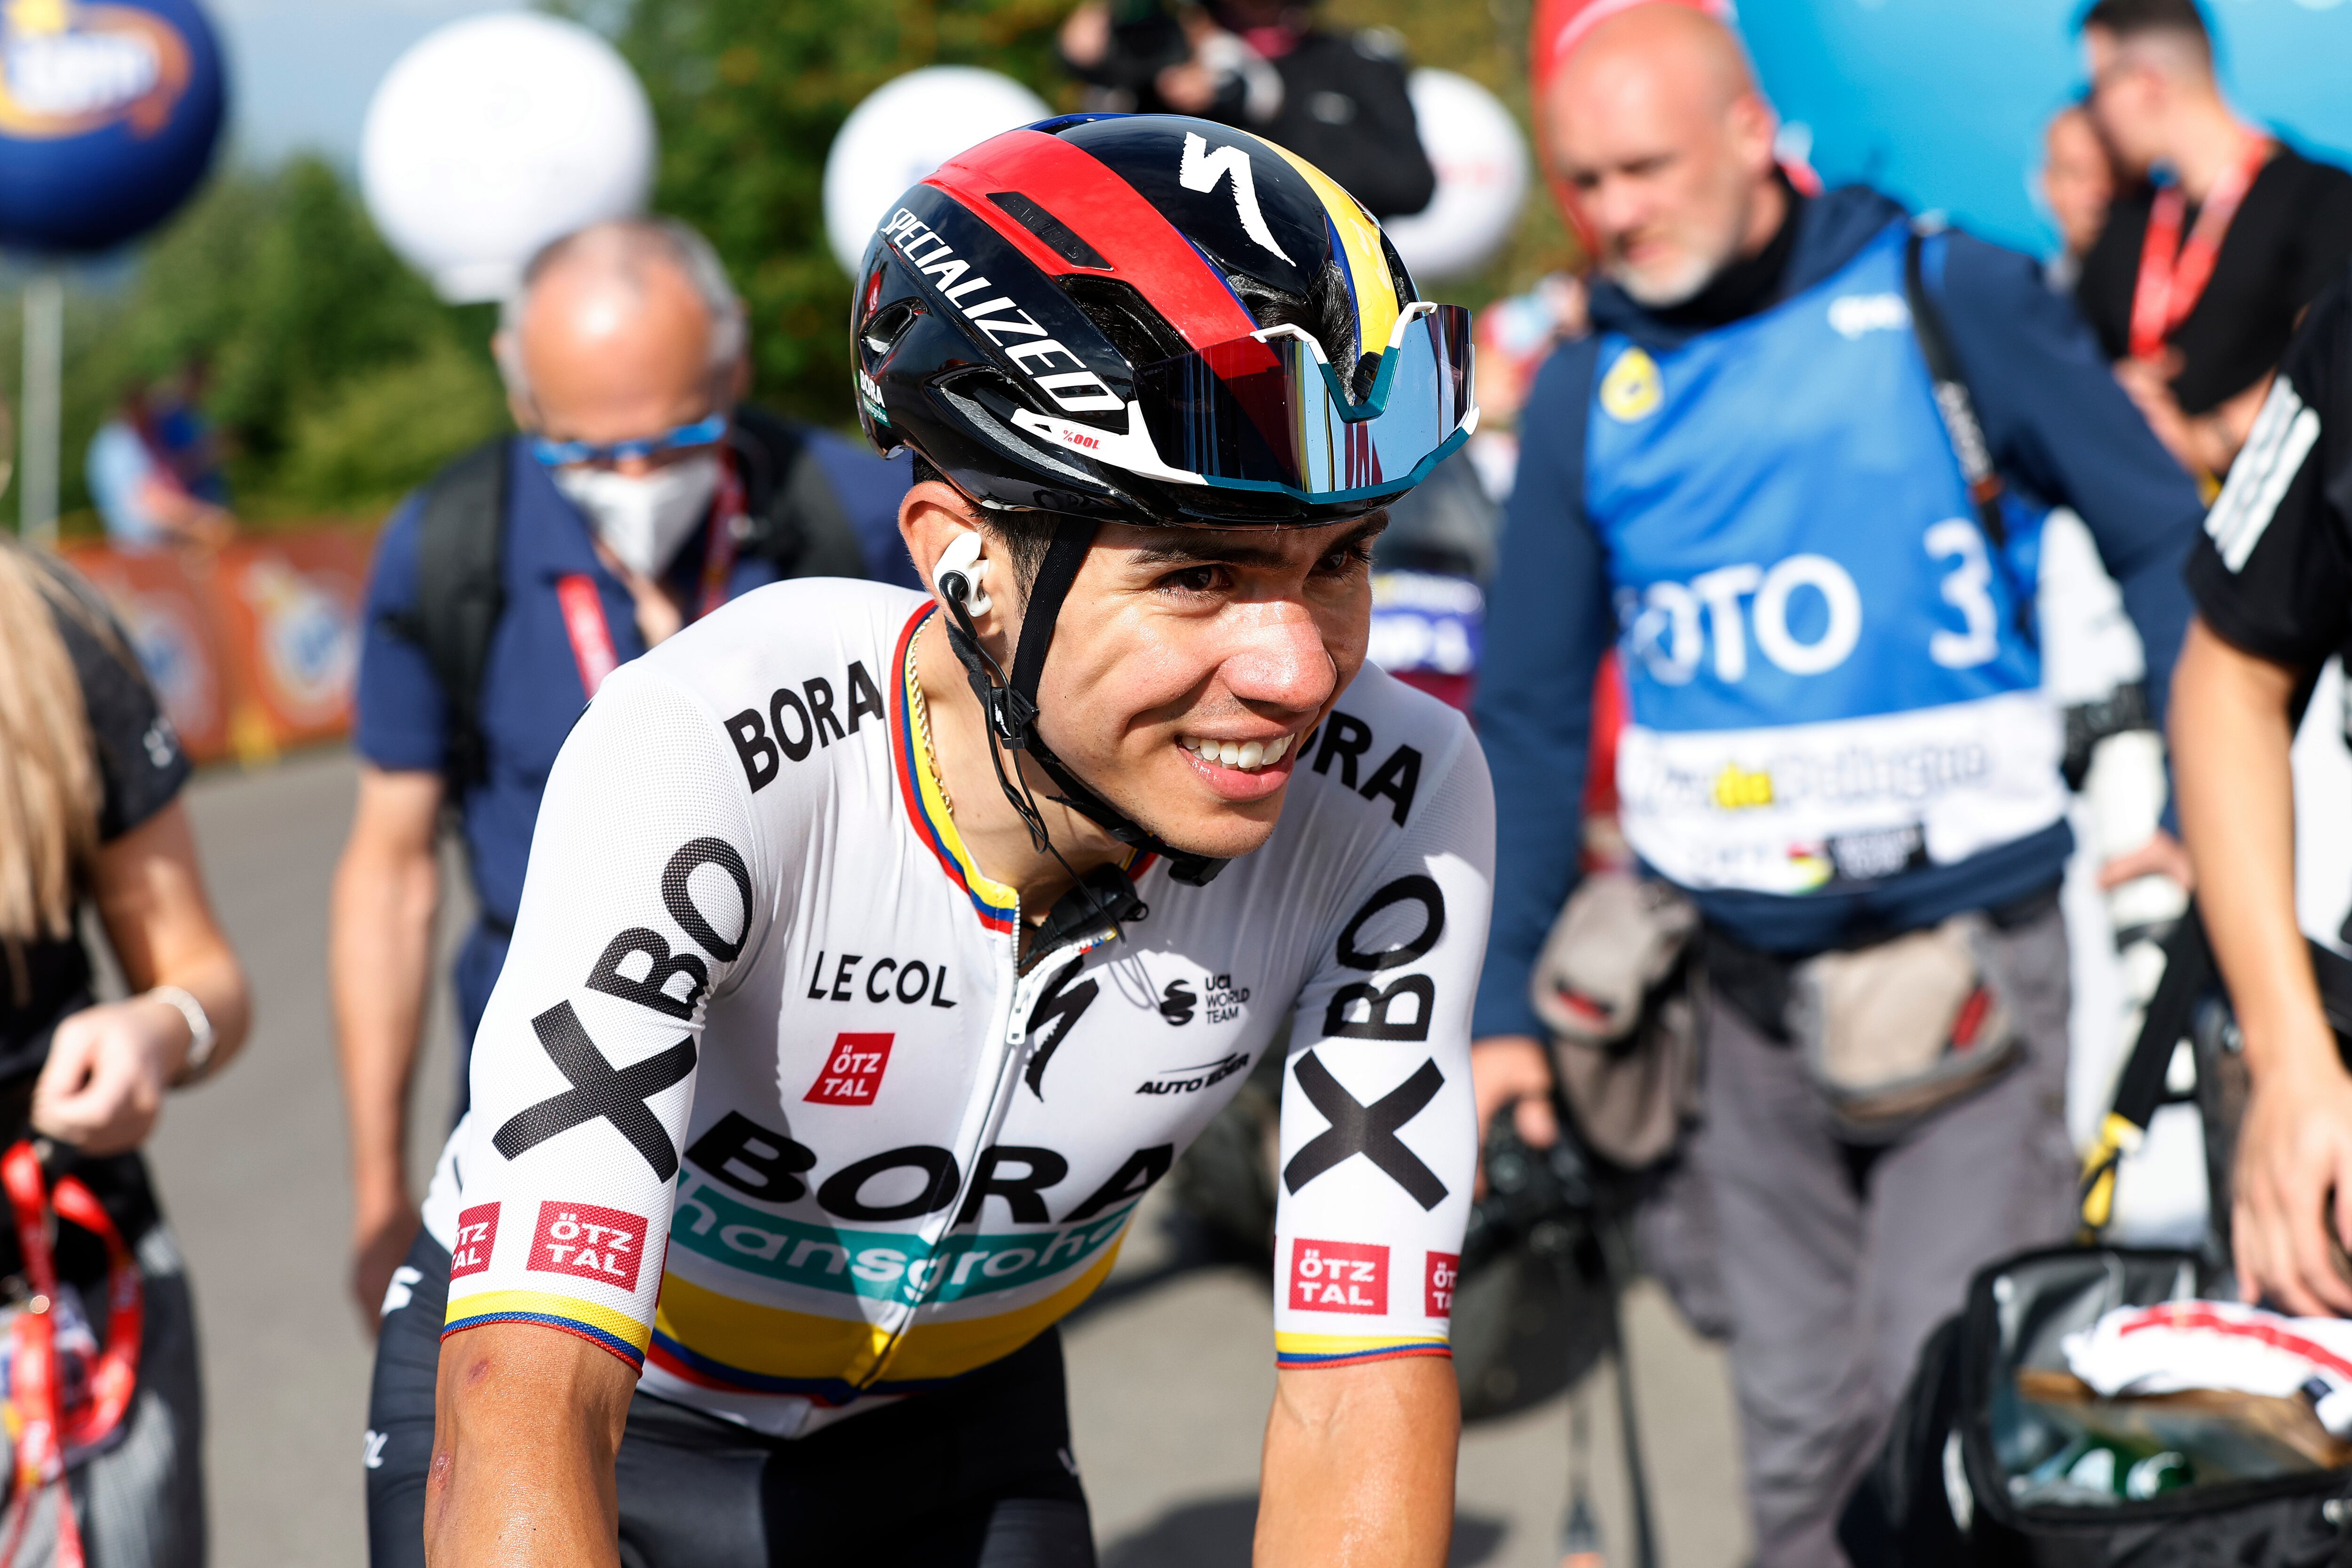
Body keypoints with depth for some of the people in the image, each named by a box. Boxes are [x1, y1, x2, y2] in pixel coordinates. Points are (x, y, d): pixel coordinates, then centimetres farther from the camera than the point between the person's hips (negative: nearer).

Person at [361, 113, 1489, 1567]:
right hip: (612, 1414, -2)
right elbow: (522, 1417, -42)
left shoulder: (1394, 804, -26)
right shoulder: (705, 758, -36)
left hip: (951, 1430, 3)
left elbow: (1366, 1386, -25)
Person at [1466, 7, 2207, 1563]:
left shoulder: (1950, 304, -3)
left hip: (1972, 956, -3)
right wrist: (1496, 998, 8)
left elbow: (2164, 544, 3)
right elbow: (1528, 712, 11)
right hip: (1754, 987, 4)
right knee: (1801, 1424, 6)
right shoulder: (1587, 396, 7)